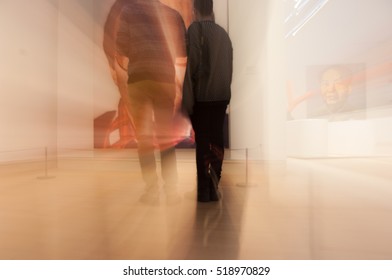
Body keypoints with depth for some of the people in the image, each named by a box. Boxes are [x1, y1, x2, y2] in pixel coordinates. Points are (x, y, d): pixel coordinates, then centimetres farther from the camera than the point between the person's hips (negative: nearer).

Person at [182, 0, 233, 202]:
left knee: (202, 142, 0)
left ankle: (204, 191, 6)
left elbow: (192, 65, -11)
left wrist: (186, 99, -10)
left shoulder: (194, 29, -1)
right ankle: (214, 188, 17)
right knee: (217, 139, 9)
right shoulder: (223, 33, 14)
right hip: (222, 95, 5)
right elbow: (229, 66, 13)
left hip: (201, 96, -5)